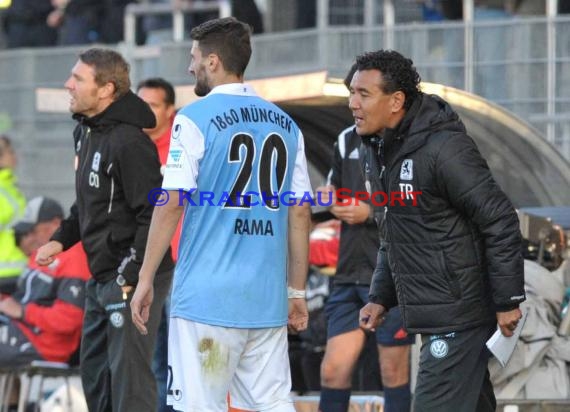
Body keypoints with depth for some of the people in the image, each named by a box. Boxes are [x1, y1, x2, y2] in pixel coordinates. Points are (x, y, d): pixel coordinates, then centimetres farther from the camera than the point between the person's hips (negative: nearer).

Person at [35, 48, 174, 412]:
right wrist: (62, 239, 12)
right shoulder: (86, 133, 10)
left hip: (132, 280, -10)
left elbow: (155, 216, -22)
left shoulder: (130, 142, -20)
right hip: (100, 279, 10)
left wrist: (131, 277, -23)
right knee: (95, 372, 17)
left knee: (128, 375, -9)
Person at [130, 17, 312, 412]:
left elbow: (172, 203, -9)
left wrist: (145, 280, -3)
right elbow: (300, 213, 12)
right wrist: (297, 291, 17)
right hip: (267, 298, 5)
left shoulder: (196, 119, -5)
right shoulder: (285, 124, 12)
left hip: (208, 294, -5)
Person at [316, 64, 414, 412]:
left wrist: (372, 213, -16)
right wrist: (330, 197, 5)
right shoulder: (348, 141, 13)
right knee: (334, 369, 1)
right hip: (350, 275, 6)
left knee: (394, 372, 1)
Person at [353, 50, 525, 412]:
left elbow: (500, 222, -17)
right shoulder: (376, 153, 10)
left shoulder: (444, 148, -18)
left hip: (459, 317, -9)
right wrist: (381, 298, 15)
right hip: (430, 316, 9)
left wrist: (507, 301, -16)